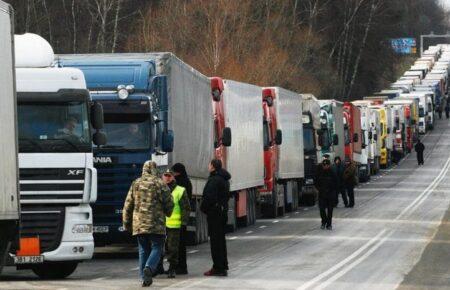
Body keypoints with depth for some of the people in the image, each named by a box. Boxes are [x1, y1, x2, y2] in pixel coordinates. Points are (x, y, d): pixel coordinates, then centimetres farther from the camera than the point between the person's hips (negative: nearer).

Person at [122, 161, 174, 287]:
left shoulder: (135, 184, 9)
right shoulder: (159, 184, -4)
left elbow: (128, 205, 11)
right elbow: (169, 203, -2)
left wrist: (127, 223, 18)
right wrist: (167, 213, 20)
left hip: (139, 224, 4)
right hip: (156, 224, -4)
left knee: (143, 250, 11)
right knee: (157, 248, 2)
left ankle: (144, 277, 7)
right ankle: (148, 268, -23)